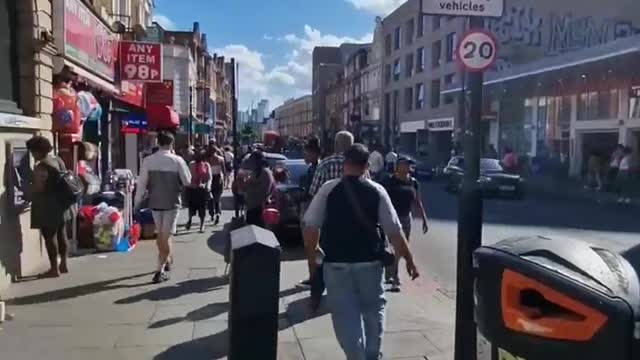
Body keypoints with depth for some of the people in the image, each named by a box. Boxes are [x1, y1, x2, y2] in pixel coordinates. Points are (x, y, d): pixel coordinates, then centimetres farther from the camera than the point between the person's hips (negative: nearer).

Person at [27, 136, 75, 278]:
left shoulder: (40, 167, -19)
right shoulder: (58, 160, 7)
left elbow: (38, 189, -18)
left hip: (48, 207, -9)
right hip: (61, 204, 9)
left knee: (50, 237, 0)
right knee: (62, 234, 15)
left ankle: (54, 269, 6)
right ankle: (63, 264, 24)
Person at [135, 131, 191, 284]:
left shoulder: (148, 161, -5)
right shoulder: (177, 160, -12)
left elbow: (141, 184, -3)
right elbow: (187, 181, -4)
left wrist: (137, 203, 6)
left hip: (154, 203, 3)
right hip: (171, 203, -3)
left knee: (161, 233, 21)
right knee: (166, 236, 2)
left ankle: (166, 260, 39)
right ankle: (160, 270, -2)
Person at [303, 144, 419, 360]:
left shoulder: (329, 189, -5)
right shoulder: (377, 191, -3)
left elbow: (310, 225, -5)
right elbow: (394, 230, -4)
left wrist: (311, 252, 12)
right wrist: (409, 259, 5)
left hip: (336, 262, -1)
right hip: (370, 262, 2)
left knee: (345, 315, 7)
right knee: (373, 310, 22)